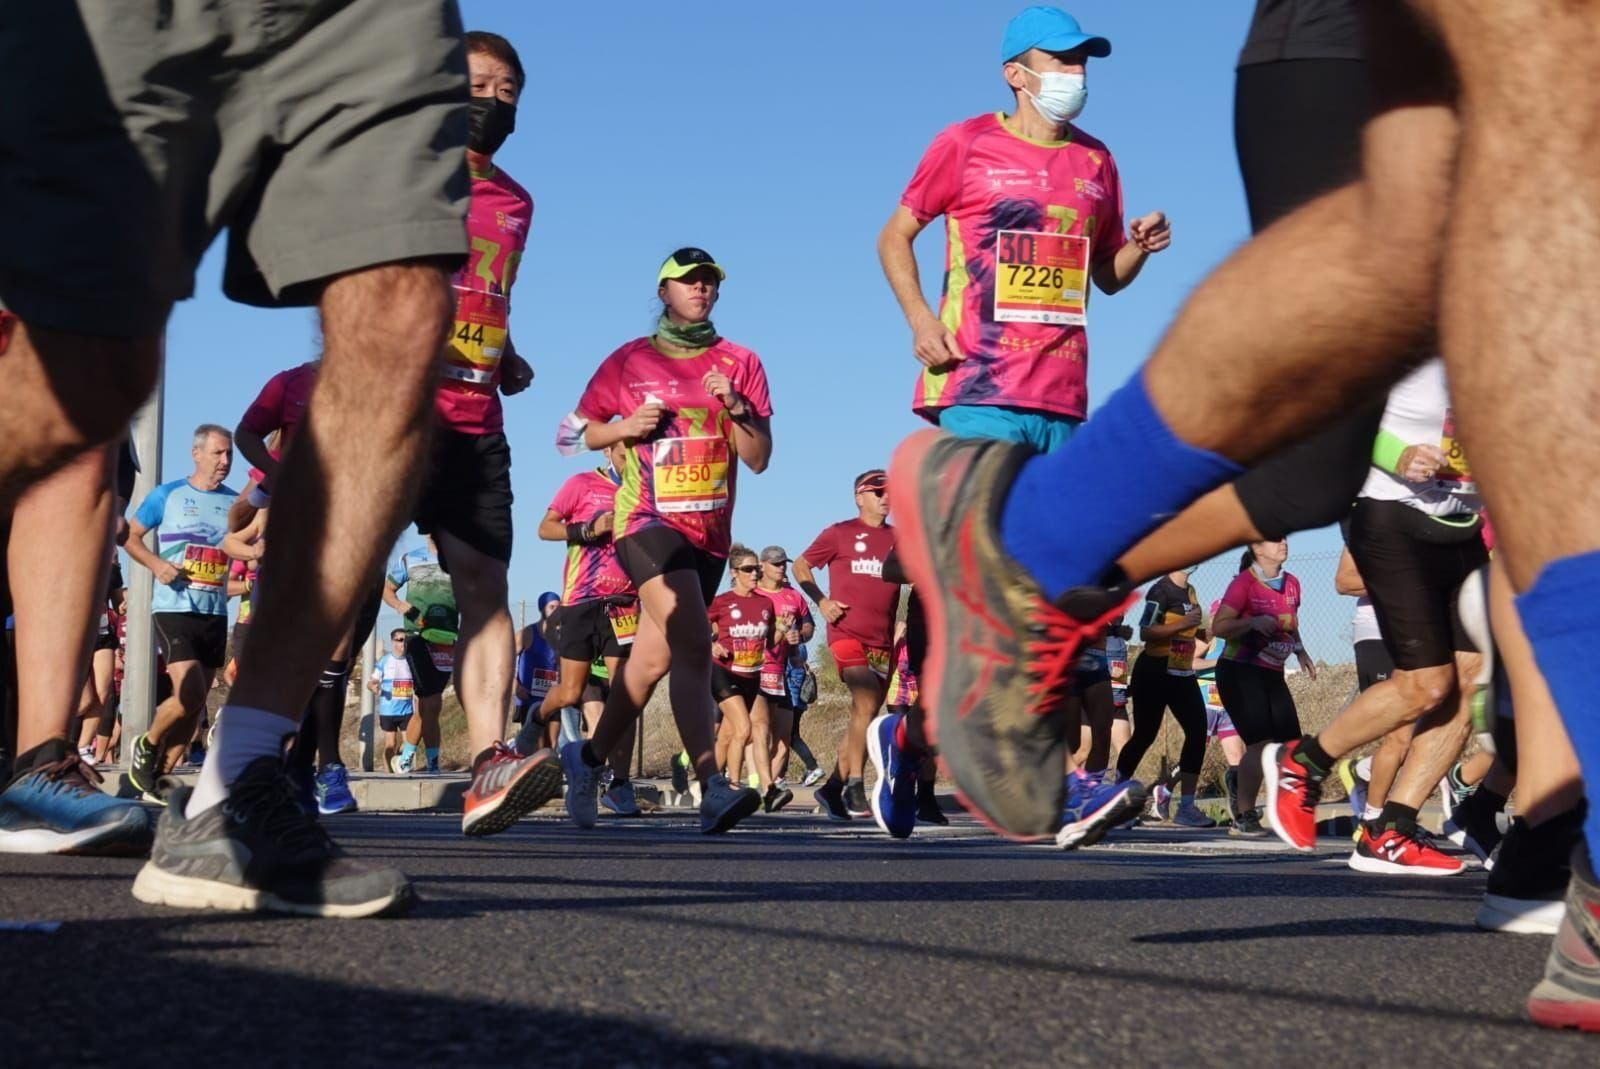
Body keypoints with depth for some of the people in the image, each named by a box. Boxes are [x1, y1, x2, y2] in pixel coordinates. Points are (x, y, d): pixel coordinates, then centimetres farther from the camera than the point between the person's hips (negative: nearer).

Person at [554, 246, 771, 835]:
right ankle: (713, 787, -30)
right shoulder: (630, 360, 6)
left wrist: (735, 406, -12)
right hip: (649, 521, -4)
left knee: (652, 659, 9)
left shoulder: (741, 364, 9)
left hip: (710, 531, 4)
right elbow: (581, 431, 13)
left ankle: (588, 758, 29)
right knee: (693, 643, -23)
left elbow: (759, 459, 5)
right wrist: (626, 427, -6)